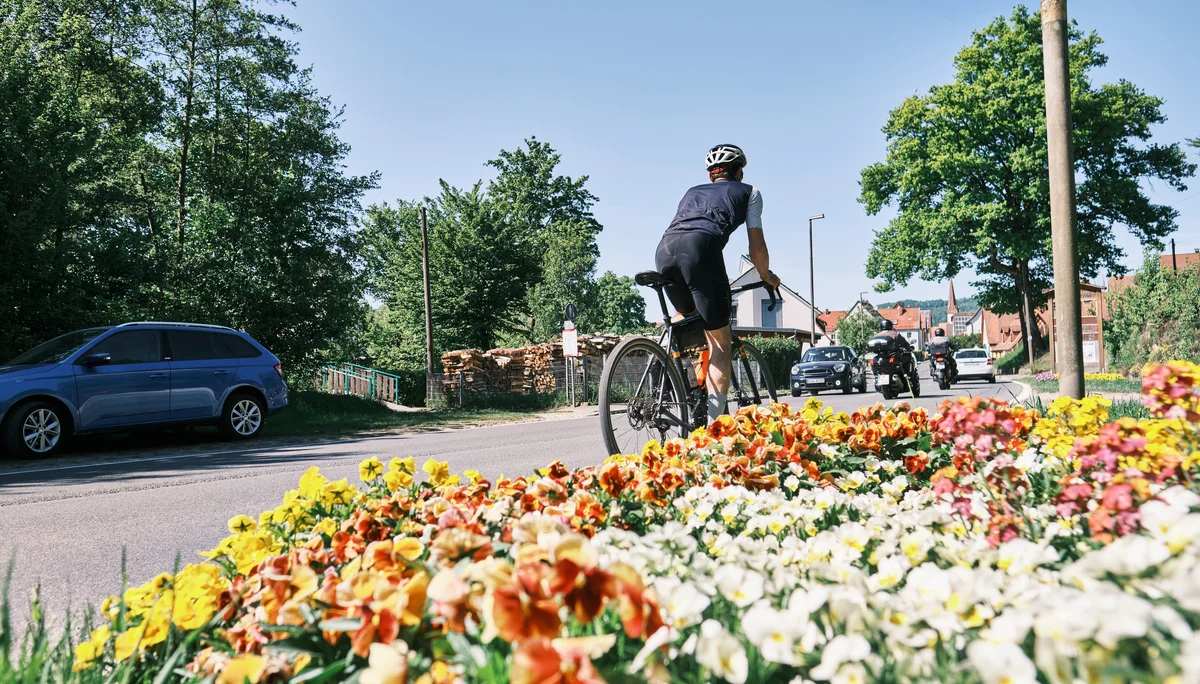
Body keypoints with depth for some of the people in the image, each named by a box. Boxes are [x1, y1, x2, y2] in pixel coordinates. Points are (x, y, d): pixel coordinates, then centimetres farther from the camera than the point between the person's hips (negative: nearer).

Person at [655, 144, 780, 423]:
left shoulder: (692, 192, 39)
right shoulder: (748, 191, 29)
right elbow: (757, 249, 22)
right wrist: (768, 277, 41)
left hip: (664, 248, 5)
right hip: (701, 247, -4)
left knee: (685, 316, 32)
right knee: (720, 344, 4)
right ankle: (713, 422, -8)